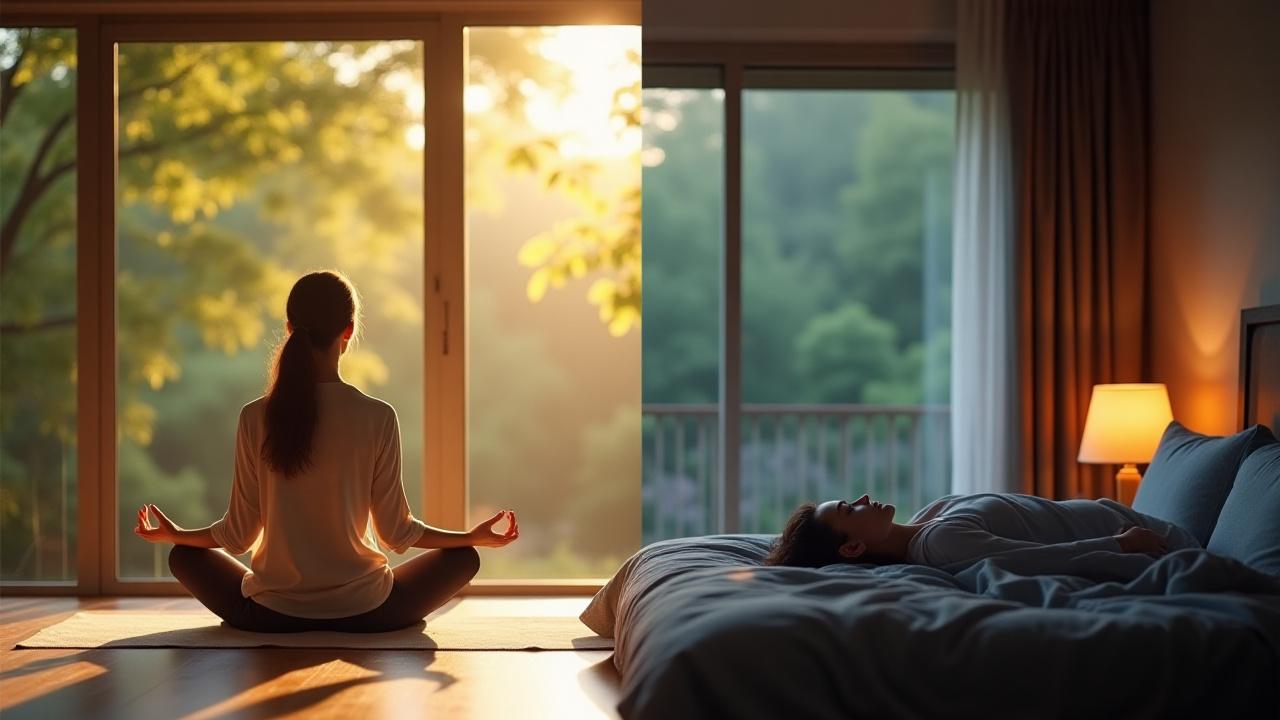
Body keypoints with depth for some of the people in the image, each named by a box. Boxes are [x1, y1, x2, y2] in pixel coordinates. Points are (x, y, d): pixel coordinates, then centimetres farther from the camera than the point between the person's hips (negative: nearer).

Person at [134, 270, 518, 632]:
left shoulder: (256, 418, -8)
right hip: (362, 612, -1)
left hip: (271, 613, 1)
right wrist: (474, 536, 8)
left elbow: (239, 535, -2)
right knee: (463, 557, 20)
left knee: (184, 556, 27)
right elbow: (396, 532, -6)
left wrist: (173, 534, 17)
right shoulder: (378, 417, -12)